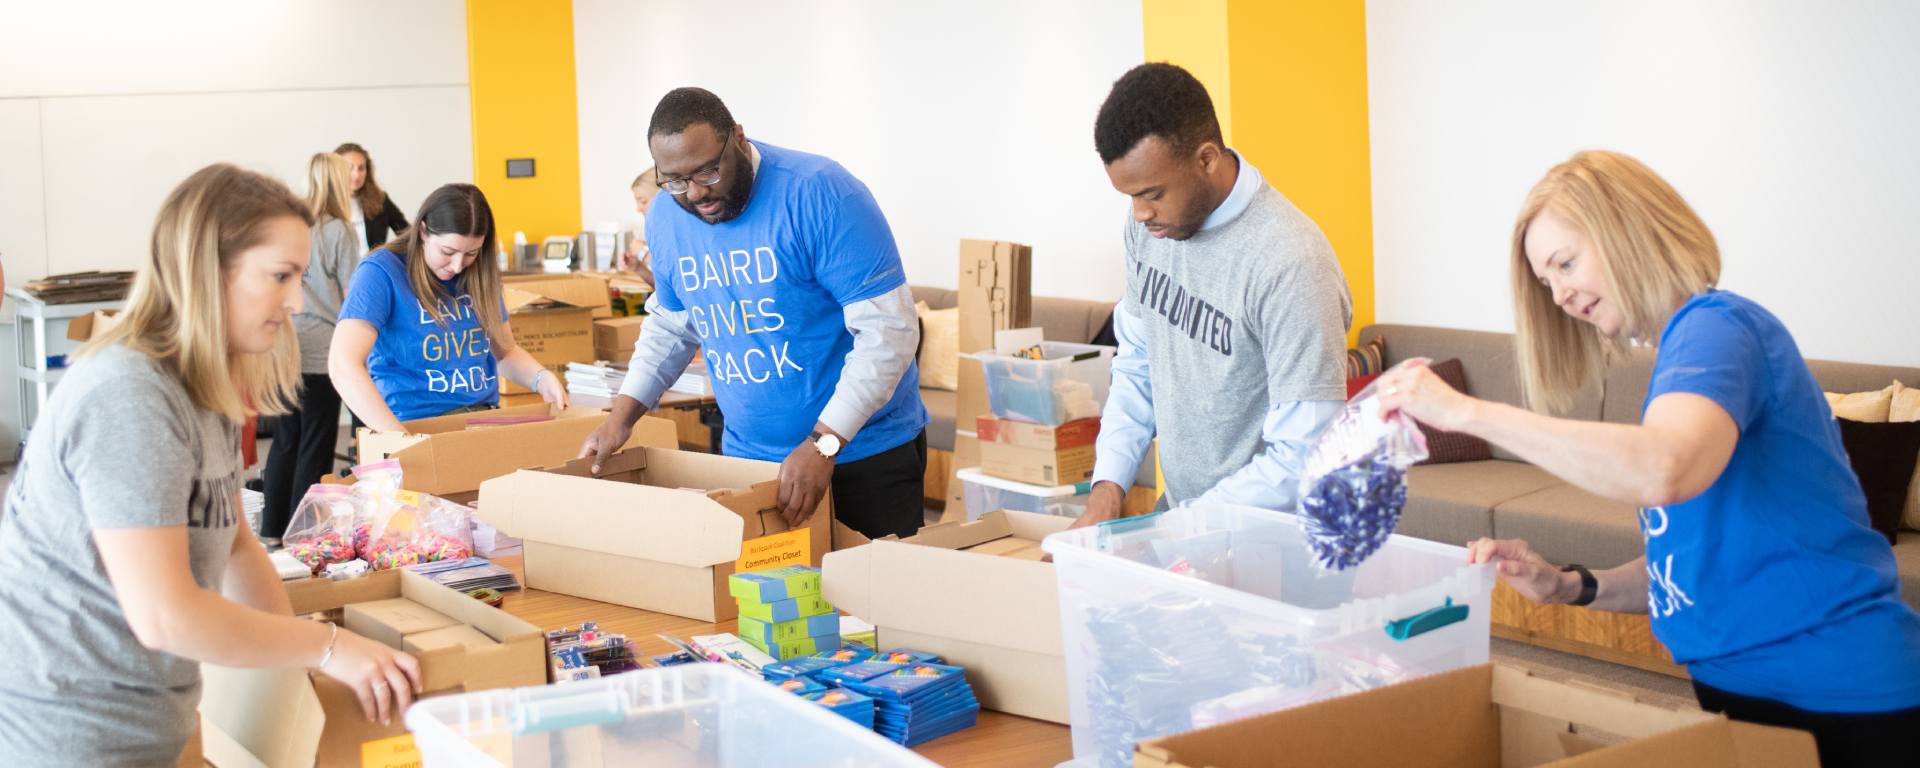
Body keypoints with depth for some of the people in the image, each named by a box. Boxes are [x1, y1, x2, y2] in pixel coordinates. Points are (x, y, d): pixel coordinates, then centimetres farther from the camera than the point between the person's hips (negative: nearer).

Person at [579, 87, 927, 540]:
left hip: (865, 449, -4)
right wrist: (622, 417, 3)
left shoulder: (819, 193, -20)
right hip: (748, 456, 5)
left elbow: (888, 328, -23)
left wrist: (823, 444, -28)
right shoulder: (665, 219, 0)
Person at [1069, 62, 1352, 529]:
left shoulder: (1291, 264, -22)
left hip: (1268, 528, -6)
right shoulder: (1149, 225, 1)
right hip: (1180, 509, 6)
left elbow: (1304, 458, -20)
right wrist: (1108, 485, 1)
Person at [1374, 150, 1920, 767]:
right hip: (1750, 690, 9)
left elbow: (1661, 471, -37)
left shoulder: (1717, 326, -14)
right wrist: (1569, 587, -1)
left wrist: (1466, 410, -31)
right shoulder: (1682, 354, 14)